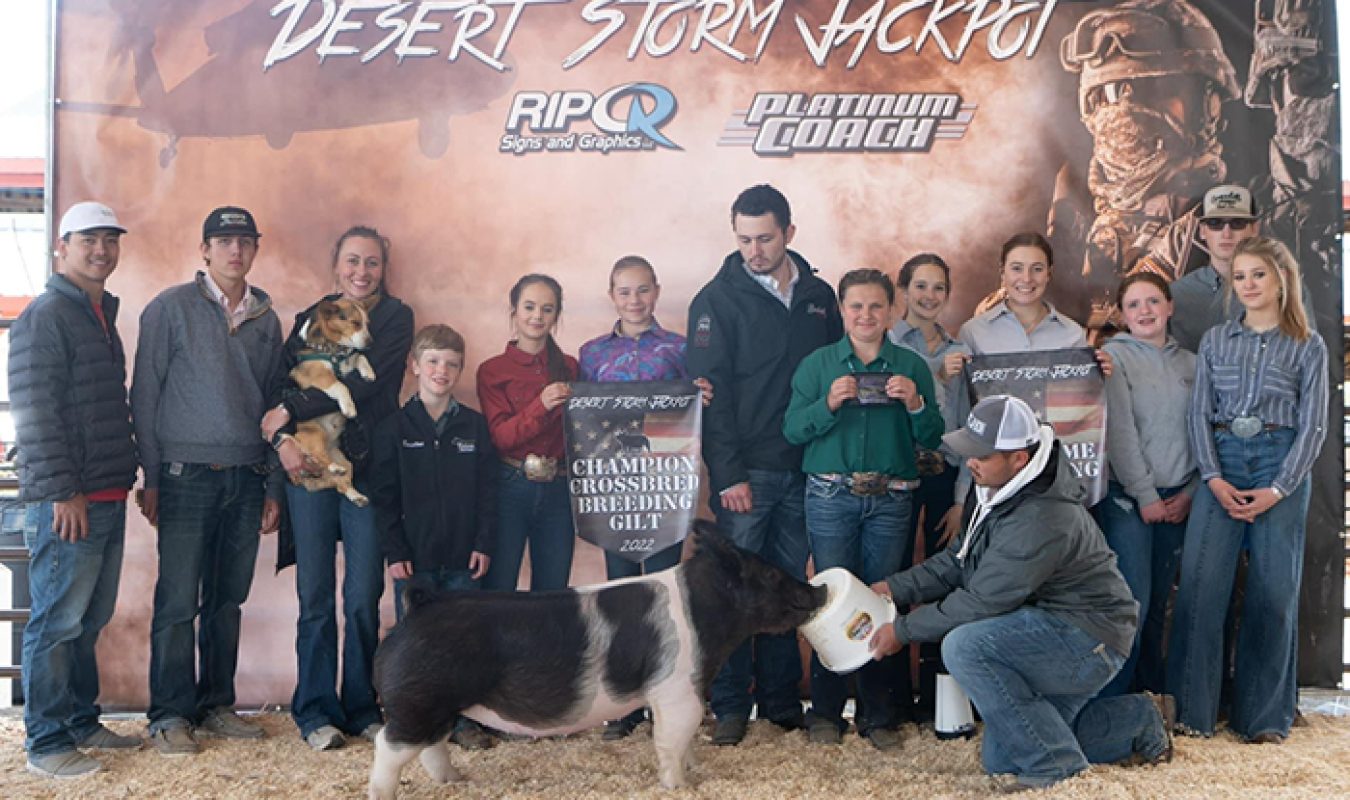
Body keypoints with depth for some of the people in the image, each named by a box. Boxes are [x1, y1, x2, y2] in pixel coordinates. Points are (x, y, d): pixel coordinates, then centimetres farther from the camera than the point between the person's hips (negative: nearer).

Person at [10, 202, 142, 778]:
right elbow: (34, 411, -16)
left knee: (89, 620, 15)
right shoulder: (45, 316, -9)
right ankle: (46, 744, 8)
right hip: (68, 502, -8)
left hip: (109, 496, 9)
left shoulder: (103, 315, 18)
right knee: (57, 621, -2)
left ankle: (82, 723, 25)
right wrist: (61, 492, -18)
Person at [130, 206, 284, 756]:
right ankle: (170, 715, 10)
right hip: (188, 476, -4)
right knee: (178, 601, -1)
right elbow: (145, 395, -1)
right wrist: (151, 478, -5)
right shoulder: (172, 308, 0)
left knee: (228, 600, 10)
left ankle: (216, 705, 20)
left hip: (246, 478, 4)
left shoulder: (266, 319, 12)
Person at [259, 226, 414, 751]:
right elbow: (280, 383, 4)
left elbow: (362, 383, -11)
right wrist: (282, 438, -14)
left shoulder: (395, 317, 3)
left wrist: (288, 410, -8)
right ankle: (316, 711, 14)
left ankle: (361, 708, 16)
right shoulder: (312, 318, 12)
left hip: (369, 468, -1)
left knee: (364, 598, 2)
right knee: (316, 596, 2)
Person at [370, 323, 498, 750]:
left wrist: (483, 544, -2)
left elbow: (488, 491, 4)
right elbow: (383, 496, -2)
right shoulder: (395, 427, 0)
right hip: (414, 557, -1)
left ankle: (463, 720, 17)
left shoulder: (474, 426, 5)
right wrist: (394, 551, -7)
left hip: (462, 558, 1)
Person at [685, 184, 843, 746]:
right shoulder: (718, 299, -3)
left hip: (804, 468, 4)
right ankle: (731, 705, 12)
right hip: (746, 471, -4)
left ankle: (781, 698, 23)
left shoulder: (818, 296, 10)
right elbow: (712, 392, -8)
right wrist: (728, 475, -15)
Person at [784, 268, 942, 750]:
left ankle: (878, 714, 14)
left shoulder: (911, 366, 9)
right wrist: (829, 404, -16)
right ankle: (825, 711, 11)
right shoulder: (818, 363, 7)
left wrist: (915, 404, -12)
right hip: (831, 497, -1)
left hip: (891, 499, 1)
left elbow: (933, 439, 5)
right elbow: (792, 430, -1)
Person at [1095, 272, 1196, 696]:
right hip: (1127, 497, -4)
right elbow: (1119, 431, -10)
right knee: (1133, 600, -10)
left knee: (1159, 603, 9)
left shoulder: (1190, 363, 10)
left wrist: (1189, 494, -1)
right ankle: (1111, 704, 1)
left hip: (1177, 500, 4)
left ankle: (1154, 698, 22)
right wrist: (1145, 494, -12)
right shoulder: (1114, 356, -4)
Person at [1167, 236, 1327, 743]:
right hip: (1222, 463, 1)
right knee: (1200, 583, -7)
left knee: (1274, 589, -1)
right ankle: (1193, 710, 0)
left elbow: (1313, 425, 1)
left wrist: (1278, 489, -10)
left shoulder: (1308, 346, 6)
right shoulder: (1215, 341, 10)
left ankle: (1263, 717, 10)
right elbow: (1200, 412, 5)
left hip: (1282, 466, -1)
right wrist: (1214, 478, -8)